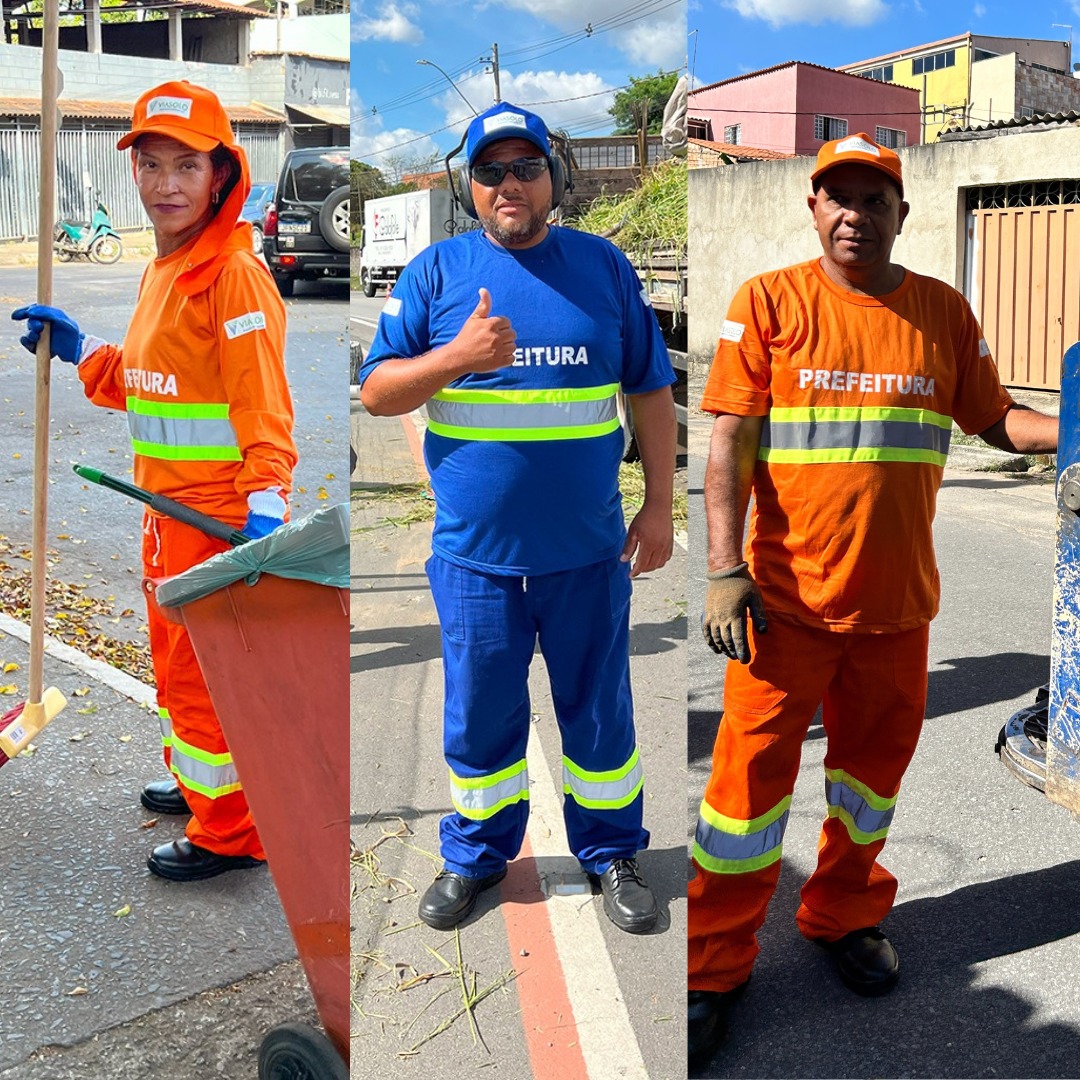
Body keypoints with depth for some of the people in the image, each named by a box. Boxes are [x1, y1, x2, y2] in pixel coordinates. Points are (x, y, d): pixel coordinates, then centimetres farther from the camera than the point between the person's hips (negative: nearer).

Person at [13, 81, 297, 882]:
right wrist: (79, 351, 10)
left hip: (218, 510, -10)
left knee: (205, 667, 0)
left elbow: (262, 403, -23)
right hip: (168, 506, 10)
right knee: (175, 655, 23)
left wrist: (265, 504, -32)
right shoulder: (164, 270, 12)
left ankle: (229, 831, 15)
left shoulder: (235, 275, -17)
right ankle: (196, 780, 43)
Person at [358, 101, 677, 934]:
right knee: (479, 716, 12)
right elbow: (377, 392, -1)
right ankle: (475, 855, 32)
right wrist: (457, 356, -18)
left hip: (589, 550, 0)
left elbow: (652, 391, 8)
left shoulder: (604, 267, 5)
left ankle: (612, 854, 31)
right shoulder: (436, 272, 3)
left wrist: (659, 506, 2)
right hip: (474, 552, 0)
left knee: (600, 710, 12)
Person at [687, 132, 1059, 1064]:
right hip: (787, 593, -3)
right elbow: (729, 440, -7)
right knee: (755, 768, 0)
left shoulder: (943, 311, 8)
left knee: (875, 759, 15)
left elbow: (994, 418, 13)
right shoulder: (768, 302, -2)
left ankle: (846, 913, 38)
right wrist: (725, 568, -16)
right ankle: (715, 962, 15)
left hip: (897, 594, 3)